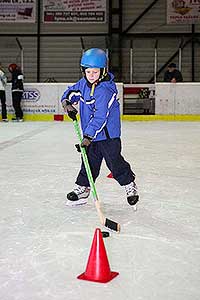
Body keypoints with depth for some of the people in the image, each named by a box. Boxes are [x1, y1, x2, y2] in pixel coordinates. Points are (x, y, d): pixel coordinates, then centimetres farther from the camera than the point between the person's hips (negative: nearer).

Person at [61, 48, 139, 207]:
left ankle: (130, 185, 19)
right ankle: (82, 188, 22)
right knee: (89, 162, 13)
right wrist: (67, 103, -2)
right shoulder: (83, 83, 3)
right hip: (90, 133, 7)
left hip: (107, 134, -7)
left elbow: (100, 117, -27)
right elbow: (71, 92, 21)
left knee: (115, 161, 0)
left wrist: (88, 136, -28)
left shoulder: (105, 90, -23)